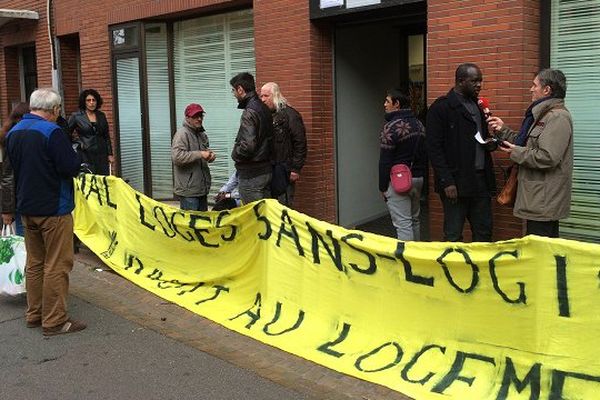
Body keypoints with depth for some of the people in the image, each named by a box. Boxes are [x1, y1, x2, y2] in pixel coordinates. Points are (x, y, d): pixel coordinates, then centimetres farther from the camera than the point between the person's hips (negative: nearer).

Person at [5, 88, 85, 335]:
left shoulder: (13, 133, 8)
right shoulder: (51, 132, -18)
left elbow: (13, 167, 17)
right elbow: (71, 168, -22)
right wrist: (76, 159, -1)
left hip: (27, 208, 8)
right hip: (54, 209, -8)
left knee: (34, 263, 17)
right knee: (57, 266, 0)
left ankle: (34, 315, 26)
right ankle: (54, 321, 4)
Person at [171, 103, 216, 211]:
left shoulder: (202, 134, 15)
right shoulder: (182, 133, -13)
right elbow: (176, 156, -25)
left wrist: (210, 154, 7)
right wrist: (200, 154, -24)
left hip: (202, 188, 9)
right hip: (188, 190, -9)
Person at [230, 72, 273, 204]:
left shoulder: (249, 112, -17)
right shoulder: (264, 109, 12)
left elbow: (248, 145, -25)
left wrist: (235, 154, -6)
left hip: (252, 175, -9)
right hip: (265, 169, 9)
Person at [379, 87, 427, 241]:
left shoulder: (391, 127, -15)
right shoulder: (419, 124, 9)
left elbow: (385, 161, -15)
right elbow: (424, 154, 13)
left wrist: (382, 187, -7)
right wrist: (421, 176, 19)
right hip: (418, 179, 8)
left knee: (403, 224, -6)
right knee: (414, 220, 17)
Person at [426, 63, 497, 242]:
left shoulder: (476, 106, 15)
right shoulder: (441, 107, -8)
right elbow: (434, 148, -12)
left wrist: (490, 144, 3)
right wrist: (447, 182, -18)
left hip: (481, 179, 7)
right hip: (456, 182, -7)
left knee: (484, 232, 11)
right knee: (454, 236, 2)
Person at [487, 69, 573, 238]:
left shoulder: (558, 117, -17)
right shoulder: (543, 114, 16)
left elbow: (547, 157, -26)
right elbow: (527, 144, 19)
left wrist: (516, 153, -13)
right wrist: (503, 130, 10)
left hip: (544, 199, -10)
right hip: (537, 196, 10)